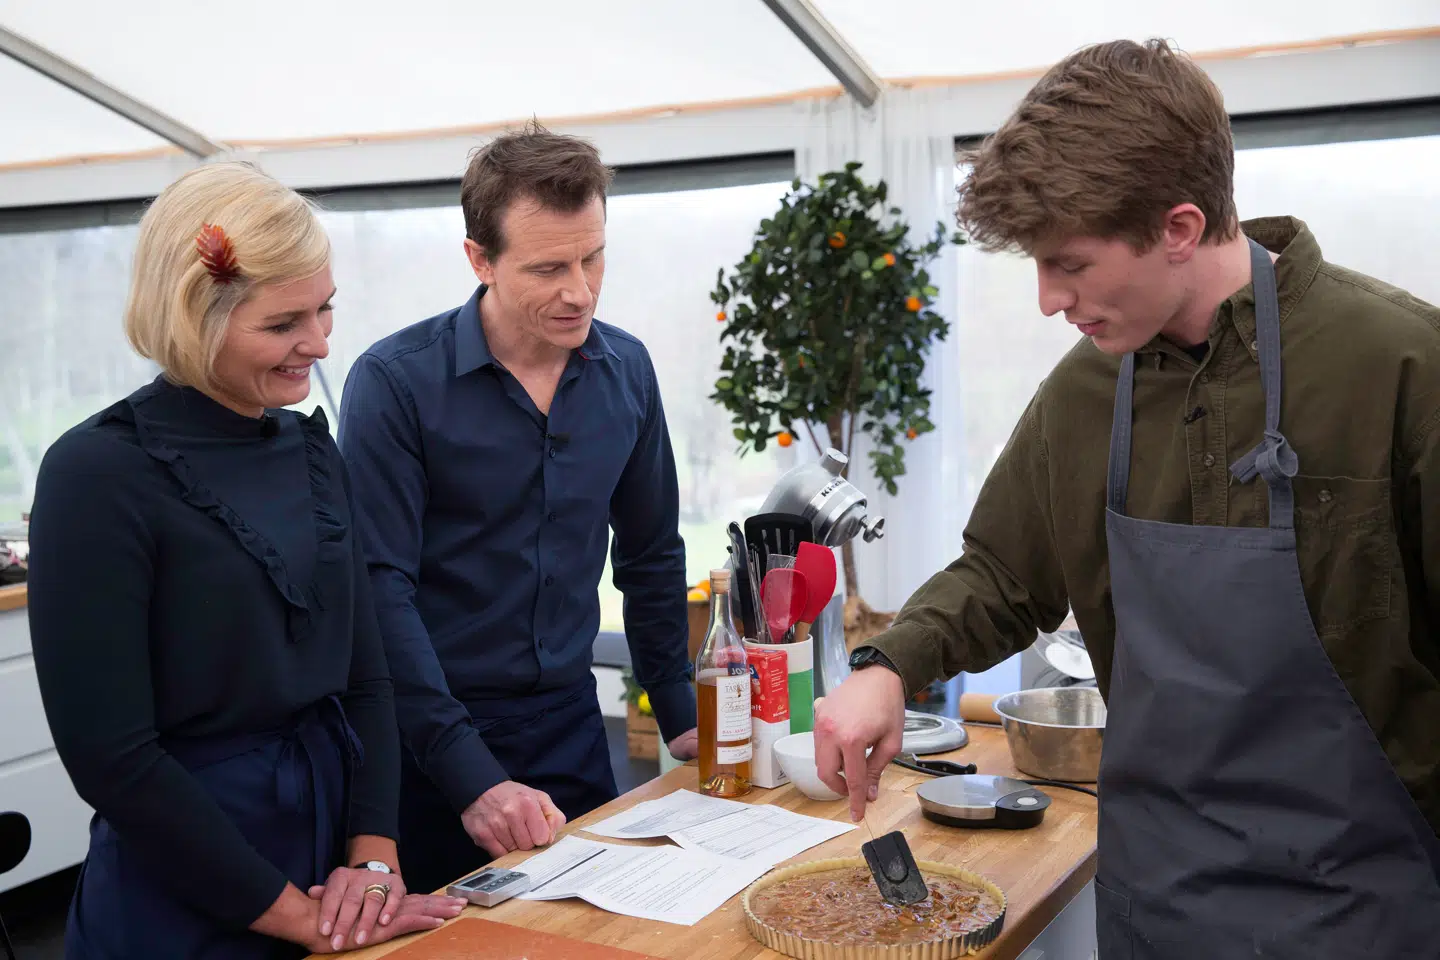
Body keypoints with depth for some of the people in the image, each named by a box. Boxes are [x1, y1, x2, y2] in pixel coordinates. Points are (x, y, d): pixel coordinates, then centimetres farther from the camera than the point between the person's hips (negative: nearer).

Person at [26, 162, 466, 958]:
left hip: (337, 836, 6)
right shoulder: (98, 474, -15)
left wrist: (373, 858, -8)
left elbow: (363, 675, 5)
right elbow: (109, 755, -17)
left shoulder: (311, 448, 3)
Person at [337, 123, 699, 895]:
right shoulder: (396, 382, -15)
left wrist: (681, 718, 9)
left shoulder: (627, 372, 0)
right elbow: (382, 592, -17)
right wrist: (470, 774, -22)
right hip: (431, 742, -4)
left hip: (570, 724, 4)